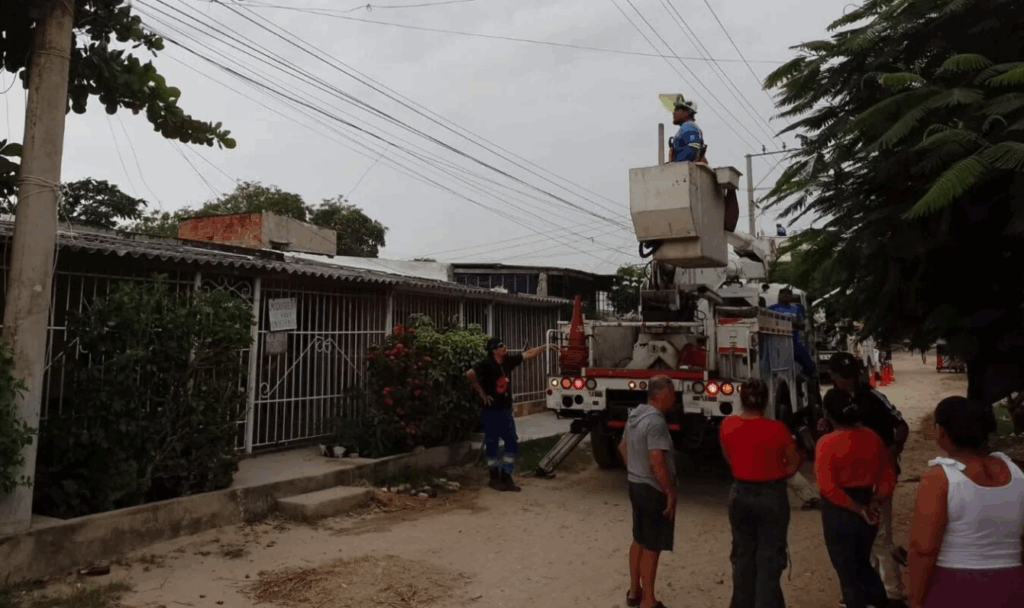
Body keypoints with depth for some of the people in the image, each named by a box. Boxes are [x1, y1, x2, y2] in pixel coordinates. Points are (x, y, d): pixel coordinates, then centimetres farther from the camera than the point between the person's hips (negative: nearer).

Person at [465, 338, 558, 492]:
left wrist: (545, 347, 6)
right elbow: (470, 374, -32)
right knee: (492, 445, 5)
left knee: (512, 443, 7)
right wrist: (481, 392, -23)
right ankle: (495, 478, 19)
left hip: (506, 410, 7)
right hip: (491, 412, -7)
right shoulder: (486, 364, -19)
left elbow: (527, 354, 10)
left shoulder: (508, 361, 2)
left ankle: (506, 477, 16)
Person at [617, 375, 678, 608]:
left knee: (639, 540, 19)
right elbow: (657, 462, -27)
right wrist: (670, 493, -19)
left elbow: (623, 447, 18)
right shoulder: (656, 421, -23)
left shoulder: (635, 414, 6)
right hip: (653, 489, -9)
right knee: (652, 546, 3)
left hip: (635, 485, 9)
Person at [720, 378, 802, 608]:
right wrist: (773, 476, 7)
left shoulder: (727, 426, -8)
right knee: (769, 558, 8)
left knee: (742, 555, 18)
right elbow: (794, 464, -5)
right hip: (772, 496, -3)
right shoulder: (777, 429, -18)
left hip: (740, 494, 4)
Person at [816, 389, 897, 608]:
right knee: (862, 563, 27)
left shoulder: (826, 443, -20)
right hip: (867, 513, 6)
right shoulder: (872, 437, -2)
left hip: (839, 514, -6)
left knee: (847, 572, 11)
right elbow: (888, 476, 2)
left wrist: (858, 508, -17)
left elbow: (828, 488, -25)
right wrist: (874, 502, -5)